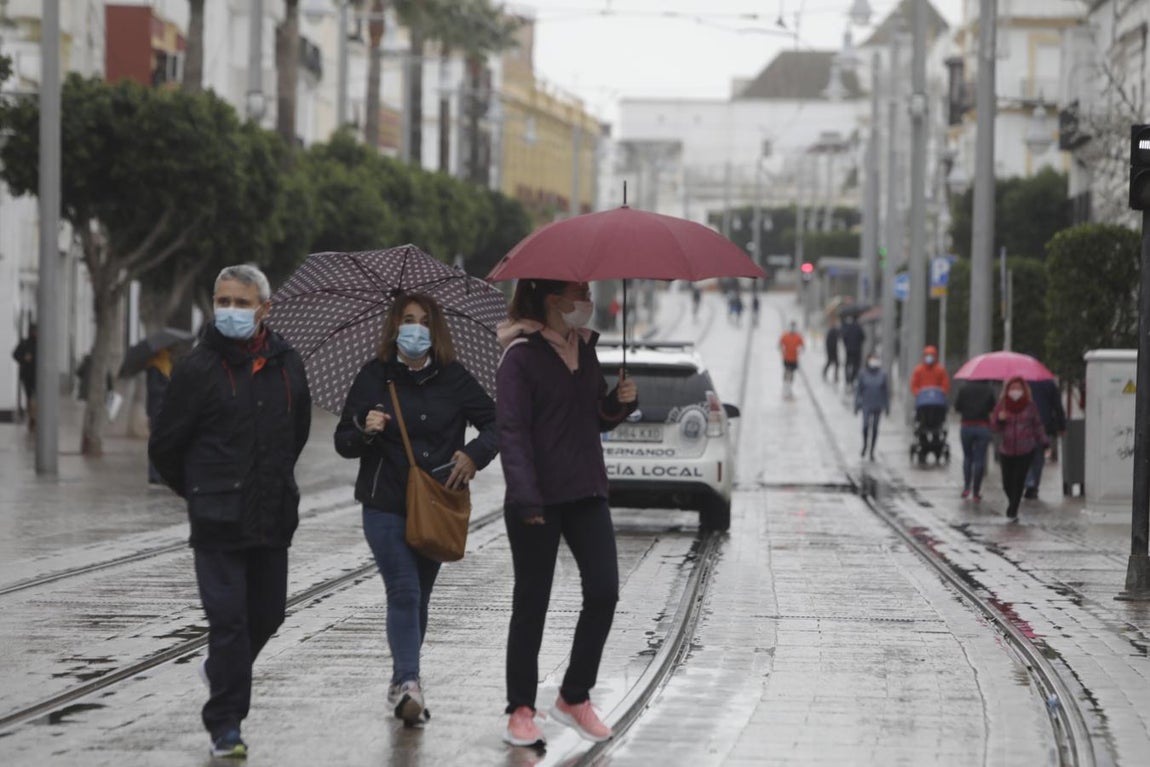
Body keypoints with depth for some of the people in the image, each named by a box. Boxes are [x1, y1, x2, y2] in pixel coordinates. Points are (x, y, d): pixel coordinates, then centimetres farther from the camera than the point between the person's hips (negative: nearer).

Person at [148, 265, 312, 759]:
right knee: (227, 616, -8)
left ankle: (221, 669, 43)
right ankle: (226, 726, -4)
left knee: (268, 612, 14)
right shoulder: (198, 368, -9)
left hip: (273, 515, 5)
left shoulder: (287, 365, 6)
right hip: (218, 521, -5)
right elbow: (164, 447, -1)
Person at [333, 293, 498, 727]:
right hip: (385, 507, -3)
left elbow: (494, 423, 9)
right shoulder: (374, 377, 0)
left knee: (418, 596, 11)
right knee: (404, 591, -15)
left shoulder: (453, 379, 4)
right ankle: (408, 683, -20)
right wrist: (365, 430, -18)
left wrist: (475, 455, -9)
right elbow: (343, 443, 3)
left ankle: (402, 682, 26)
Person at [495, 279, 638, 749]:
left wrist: (621, 401, -1)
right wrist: (526, 498, -23)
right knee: (531, 603, 1)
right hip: (538, 499, -6)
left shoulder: (585, 349, 11)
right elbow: (511, 430, -15)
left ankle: (575, 698, 11)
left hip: (586, 493, 6)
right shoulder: (522, 356, -10)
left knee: (603, 591, -2)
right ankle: (521, 710, 11)